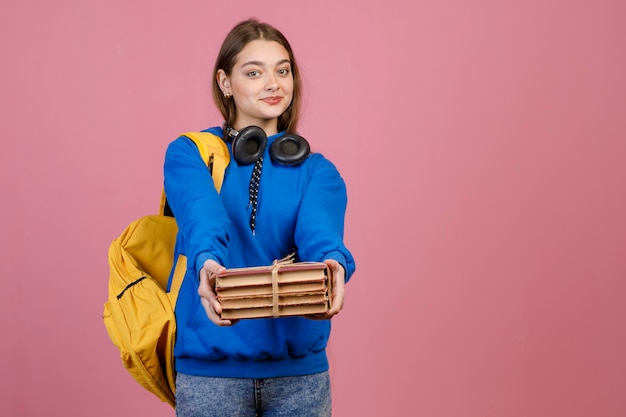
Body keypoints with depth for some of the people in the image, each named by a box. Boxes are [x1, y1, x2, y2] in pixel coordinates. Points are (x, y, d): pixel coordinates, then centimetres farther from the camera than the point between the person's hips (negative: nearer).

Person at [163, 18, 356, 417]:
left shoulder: (317, 171, 6)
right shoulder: (189, 155, 2)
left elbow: (319, 228, -15)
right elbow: (203, 217, -19)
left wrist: (333, 264, -38)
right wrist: (206, 264, -41)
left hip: (299, 371, 2)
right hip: (210, 368, -1)